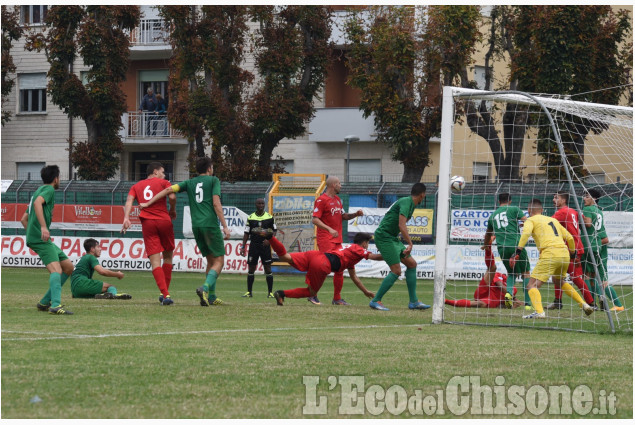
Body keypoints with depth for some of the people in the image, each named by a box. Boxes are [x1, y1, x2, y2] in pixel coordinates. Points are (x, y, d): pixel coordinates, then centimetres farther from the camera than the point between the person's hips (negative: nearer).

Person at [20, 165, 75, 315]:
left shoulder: (39, 190, 27)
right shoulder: (49, 189, -2)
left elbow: (24, 219, 32)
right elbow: (37, 203, -24)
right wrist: (43, 227, -30)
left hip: (34, 237, 10)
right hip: (41, 239, -10)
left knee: (68, 267, 10)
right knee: (56, 269, -24)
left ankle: (44, 302, 9)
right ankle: (56, 305, -41)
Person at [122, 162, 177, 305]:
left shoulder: (137, 186, 18)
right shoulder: (163, 183, 9)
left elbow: (129, 201, 2)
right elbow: (172, 197, -8)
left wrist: (126, 218, -9)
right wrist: (173, 210, 10)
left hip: (147, 223, 2)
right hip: (164, 221, -2)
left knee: (155, 260, -4)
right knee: (167, 257, 16)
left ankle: (165, 294, -17)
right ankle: (165, 292, 14)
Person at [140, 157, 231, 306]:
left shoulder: (190, 183, 17)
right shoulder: (213, 180, 4)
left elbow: (169, 189, 7)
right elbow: (216, 203, -6)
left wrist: (148, 204, 10)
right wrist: (225, 226, -7)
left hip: (196, 225, 5)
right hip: (210, 225, -5)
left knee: (211, 260, 15)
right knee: (219, 261, -3)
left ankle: (211, 297, 9)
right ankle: (205, 287, -28)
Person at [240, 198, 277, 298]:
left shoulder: (269, 217, 3)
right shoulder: (250, 218, 5)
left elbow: (274, 231, 8)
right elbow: (246, 233, 8)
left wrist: (269, 240, -11)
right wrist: (243, 247, 2)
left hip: (265, 245, -1)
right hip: (253, 245, 1)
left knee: (268, 269, -3)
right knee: (251, 269, 2)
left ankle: (270, 292, 2)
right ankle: (249, 292, 9)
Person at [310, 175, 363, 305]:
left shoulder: (337, 200, 17)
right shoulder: (321, 200, -9)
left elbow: (343, 216, 26)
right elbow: (315, 220, -16)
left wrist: (355, 214, 7)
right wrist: (329, 229, -28)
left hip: (337, 240, 8)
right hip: (325, 239, -8)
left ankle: (337, 299, 12)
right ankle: (312, 294, -4)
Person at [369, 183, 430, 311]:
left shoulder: (410, 203, 15)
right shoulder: (406, 203, -16)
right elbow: (401, 226, -26)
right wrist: (410, 244, -25)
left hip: (392, 238, 10)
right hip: (384, 236, -10)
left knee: (412, 264, 8)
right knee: (396, 270, -14)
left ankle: (413, 301, 11)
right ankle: (376, 301, -7)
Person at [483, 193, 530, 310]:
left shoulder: (493, 215, 20)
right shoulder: (514, 209, 6)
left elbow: (488, 235, 35)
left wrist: (486, 246, 53)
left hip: (502, 249, 4)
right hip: (516, 245, -4)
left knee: (512, 273, 21)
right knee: (525, 273, 6)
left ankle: (508, 292, -7)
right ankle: (527, 303, 0)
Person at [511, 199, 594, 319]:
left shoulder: (531, 220, 10)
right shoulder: (553, 220, 27)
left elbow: (526, 232, -12)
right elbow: (569, 238, 27)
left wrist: (519, 250, -17)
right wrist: (572, 252, 42)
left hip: (549, 254, -6)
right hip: (565, 254, 6)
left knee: (532, 285, -7)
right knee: (558, 281, 32)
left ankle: (539, 311, -32)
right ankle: (584, 304, 28)